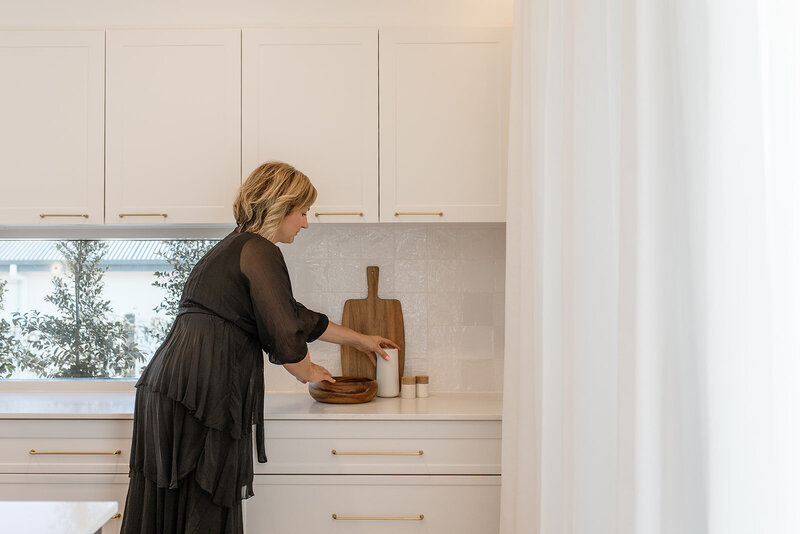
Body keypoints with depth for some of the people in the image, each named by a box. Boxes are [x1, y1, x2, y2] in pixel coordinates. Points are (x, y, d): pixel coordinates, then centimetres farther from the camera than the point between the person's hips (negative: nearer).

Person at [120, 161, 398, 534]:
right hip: (199, 395, -10)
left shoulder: (236, 247, 23)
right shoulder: (259, 252, -8)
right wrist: (306, 372, 10)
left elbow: (295, 314, 30)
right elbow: (284, 336, -13)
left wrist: (359, 340, 36)